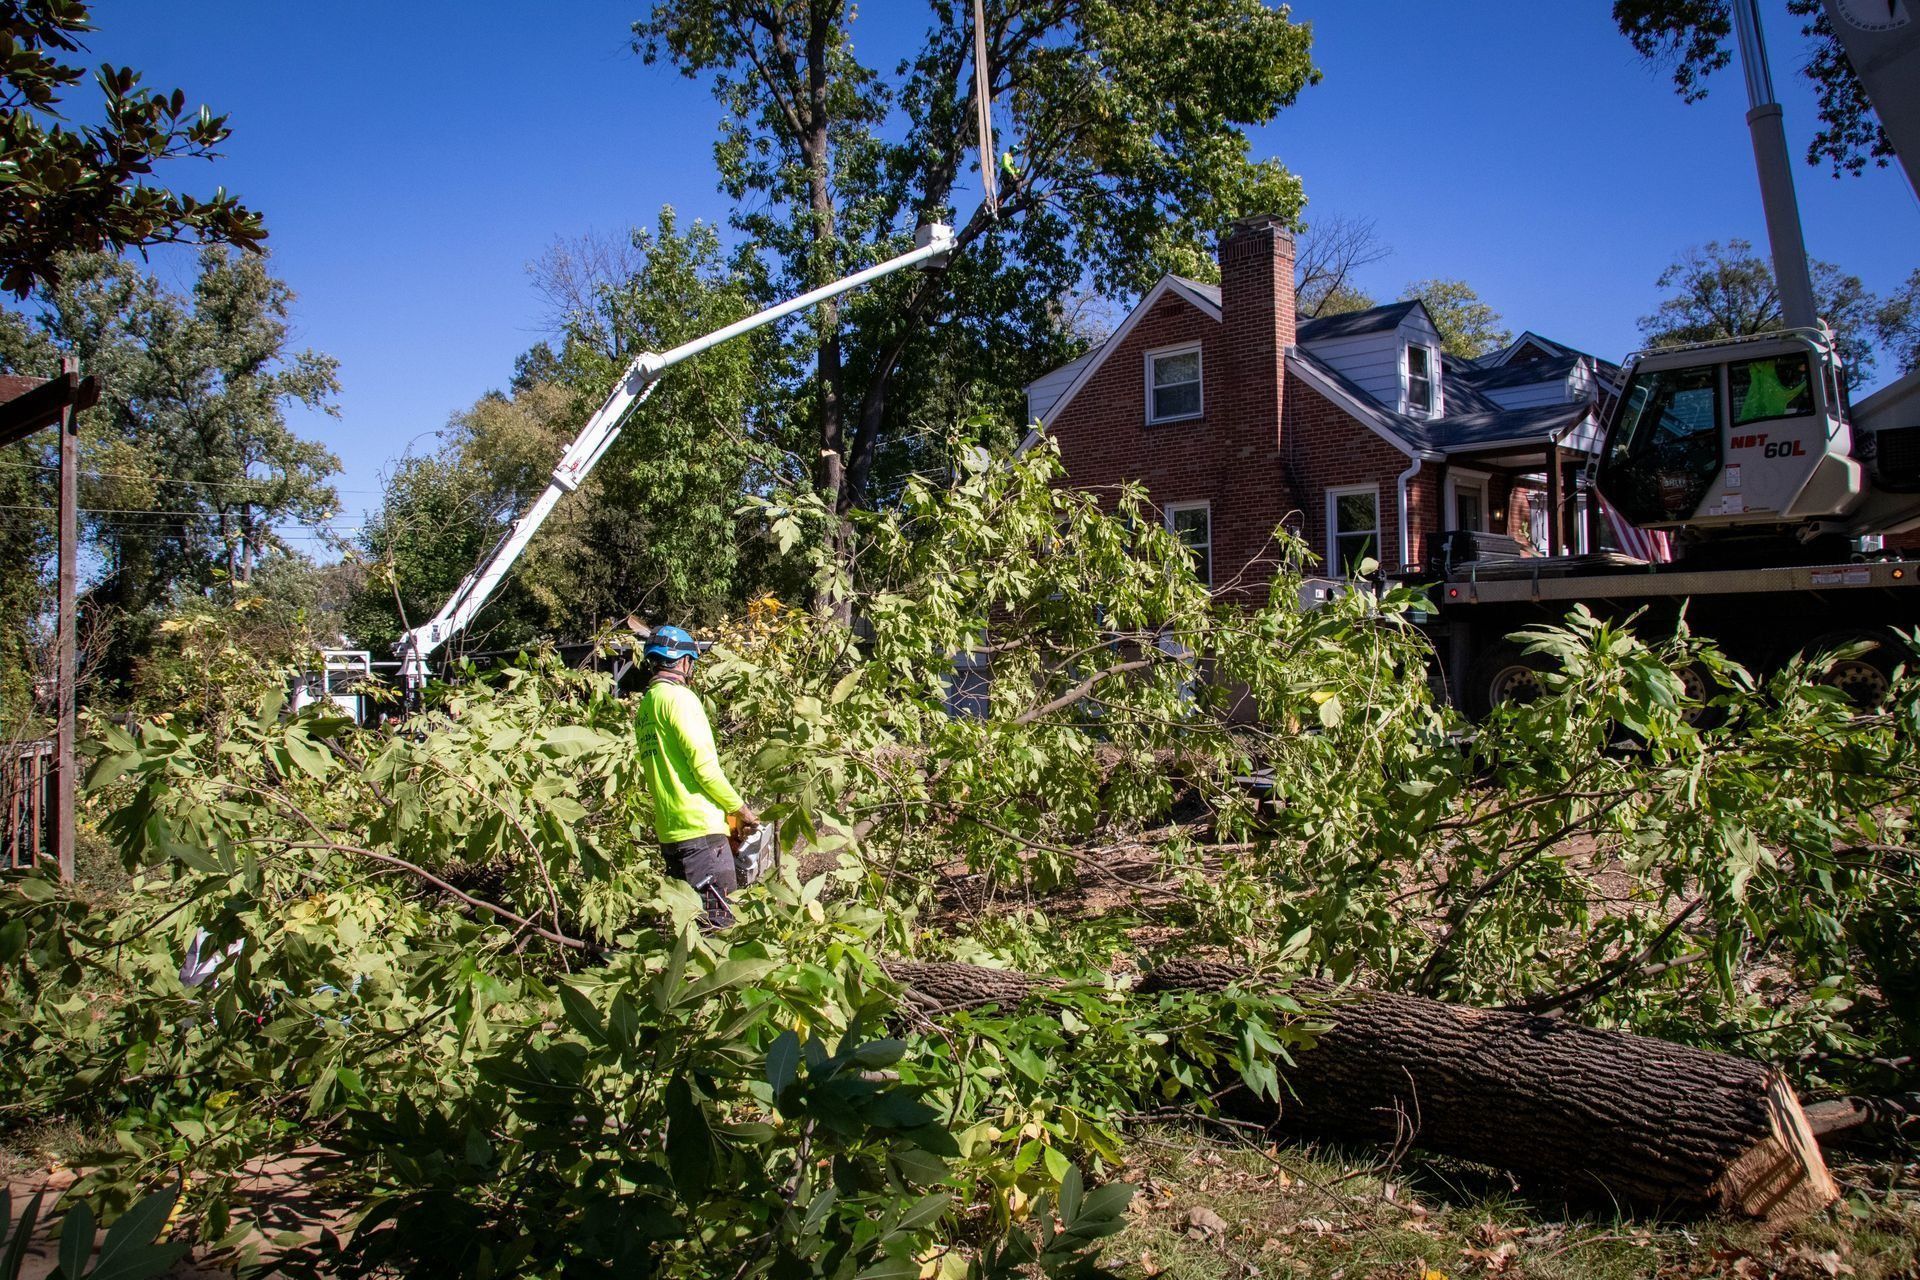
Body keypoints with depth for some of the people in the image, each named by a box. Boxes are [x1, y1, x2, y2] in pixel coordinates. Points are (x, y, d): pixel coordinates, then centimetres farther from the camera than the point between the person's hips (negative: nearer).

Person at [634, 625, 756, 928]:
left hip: (669, 832, 9)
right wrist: (739, 808, -5)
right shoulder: (678, 696, -9)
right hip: (700, 828, -9)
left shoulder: (645, 704, 18)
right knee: (719, 922, -8)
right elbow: (703, 763, -16)